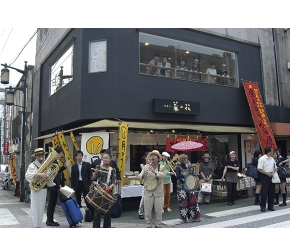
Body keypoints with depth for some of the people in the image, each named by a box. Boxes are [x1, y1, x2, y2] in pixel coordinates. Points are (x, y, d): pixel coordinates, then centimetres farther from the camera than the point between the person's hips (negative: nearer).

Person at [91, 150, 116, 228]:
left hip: (107, 192, 1)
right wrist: (95, 173, -17)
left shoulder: (112, 170, 3)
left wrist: (110, 187, -21)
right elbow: (93, 179, 2)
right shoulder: (98, 167, 3)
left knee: (107, 210, 9)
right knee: (97, 210, -3)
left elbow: (114, 182, -2)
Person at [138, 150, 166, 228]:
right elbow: (140, 176, -6)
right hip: (148, 193, 1)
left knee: (158, 212, 8)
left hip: (159, 193, -1)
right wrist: (143, 175, -30)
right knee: (147, 211, 8)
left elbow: (164, 175, -22)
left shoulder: (161, 167, -2)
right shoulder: (146, 167, 4)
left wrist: (154, 172, -38)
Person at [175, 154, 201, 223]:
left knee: (192, 200, 3)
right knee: (183, 201, -4)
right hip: (181, 187, -6)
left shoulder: (187, 167, 11)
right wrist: (183, 175, -29)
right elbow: (177, 176, -15)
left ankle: (194, 216, 13)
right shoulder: (178, 167, -6)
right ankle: (184, 218, 8)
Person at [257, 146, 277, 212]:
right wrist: (267, 173, -17)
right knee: (264, 192, -3)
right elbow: (259, 169, -15)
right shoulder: (262, 159, -11)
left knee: (271, 192, 11)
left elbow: (275, 167, 21)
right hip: (265, 177, -7)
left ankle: (271, 206, 21)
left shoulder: (272, 159, 13)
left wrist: (275, 171, 0)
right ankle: (263, 206, 6)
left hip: (271, 176, 7)